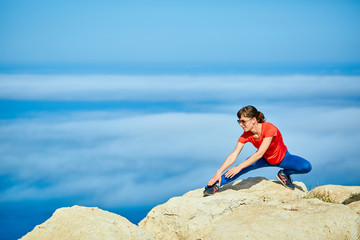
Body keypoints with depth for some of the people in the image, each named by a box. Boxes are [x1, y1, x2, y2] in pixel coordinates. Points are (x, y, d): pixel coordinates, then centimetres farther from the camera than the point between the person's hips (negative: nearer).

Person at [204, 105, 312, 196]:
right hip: (265, 159, 3)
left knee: (306, 167, -26)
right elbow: (233, 156, -21)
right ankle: (216, 184, -13)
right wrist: (219, 172, -33)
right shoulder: (246, 135, -19)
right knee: (243, 169, -22)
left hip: (282, 157, -3)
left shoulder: (269, 129, -36)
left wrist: (239, 167, -41)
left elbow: (259, 154, -38)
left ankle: (284, 173, -1)